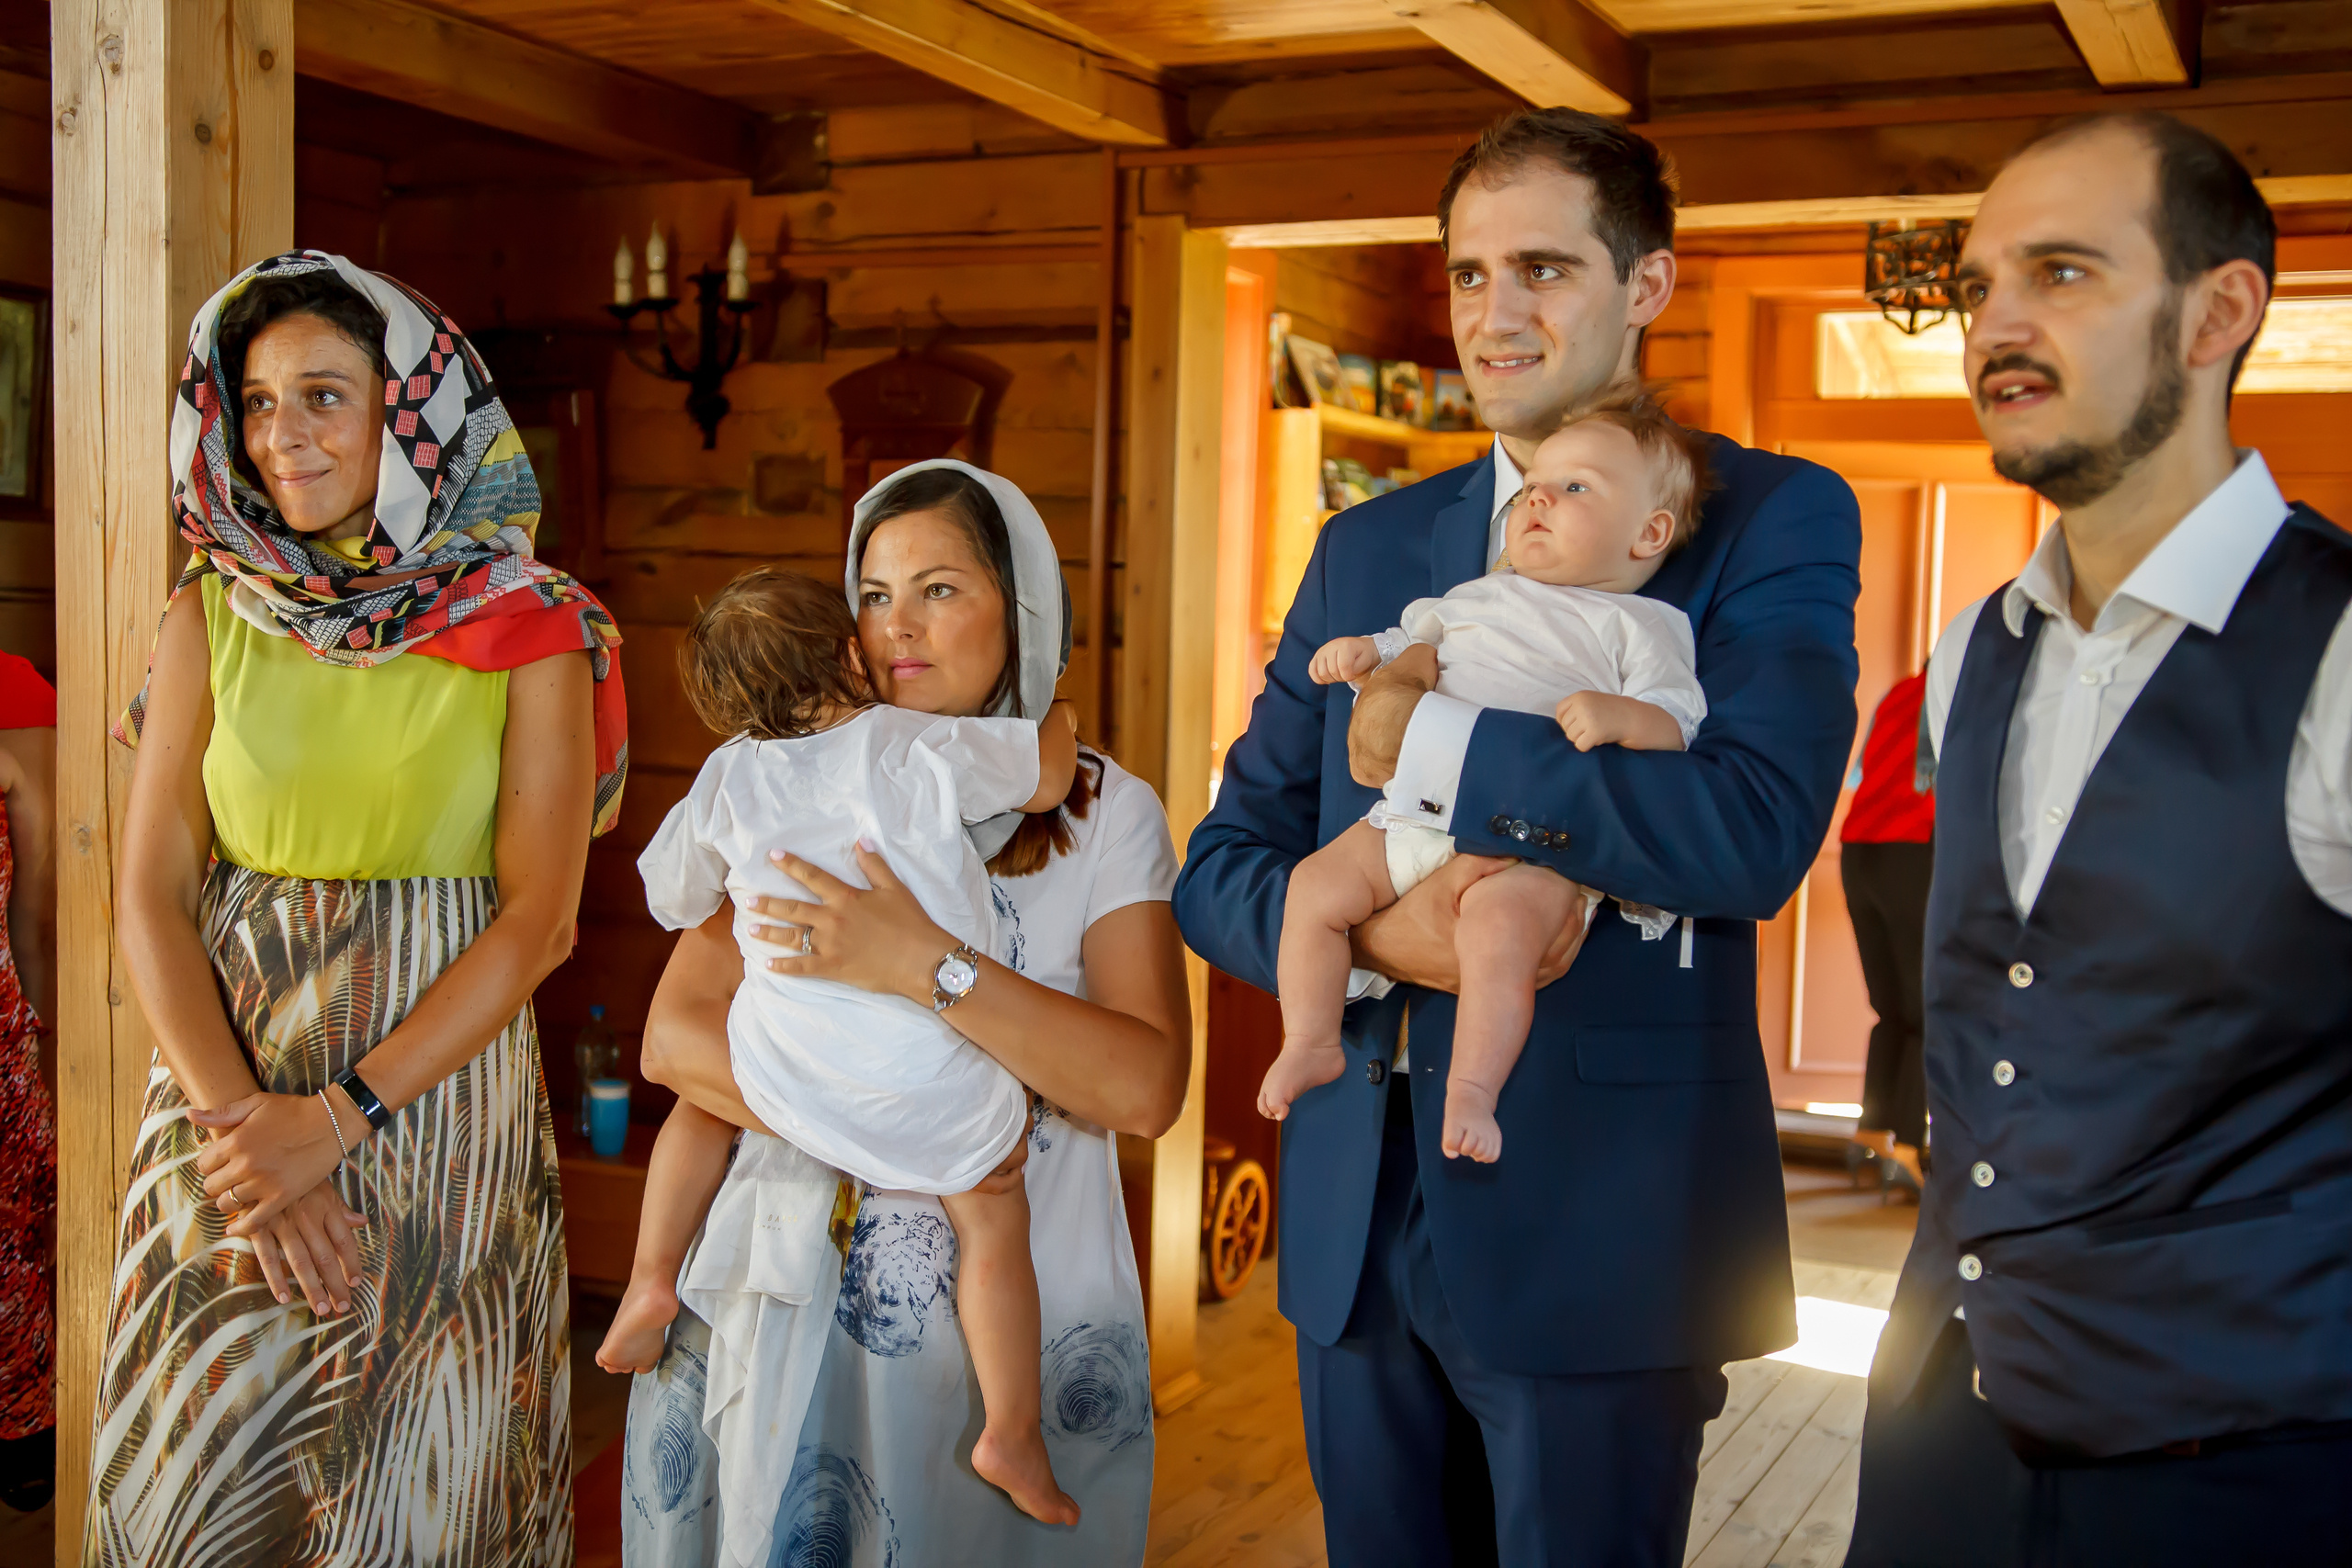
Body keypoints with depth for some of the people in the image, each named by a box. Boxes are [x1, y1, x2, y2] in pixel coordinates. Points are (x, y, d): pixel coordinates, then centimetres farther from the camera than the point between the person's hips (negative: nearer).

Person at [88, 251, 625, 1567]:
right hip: (225, 1102, 2)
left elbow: (537, 918, -9)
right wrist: (240, 1120, -14)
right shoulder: (213, 616, 4)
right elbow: (152, 898, 0)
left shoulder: (528, 629, -4)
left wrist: (339, 1118, -16)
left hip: (446, 1103, -2)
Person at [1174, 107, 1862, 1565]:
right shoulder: (1367, 547, 10)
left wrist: (1428, 739, -15)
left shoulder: (1772, 517, -4)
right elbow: (1221, 868, 7)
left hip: (1602, 1224, -4)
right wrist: (1368, 927, -14)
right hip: (1358, 1224, 5)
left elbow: (1756, 829, -21)